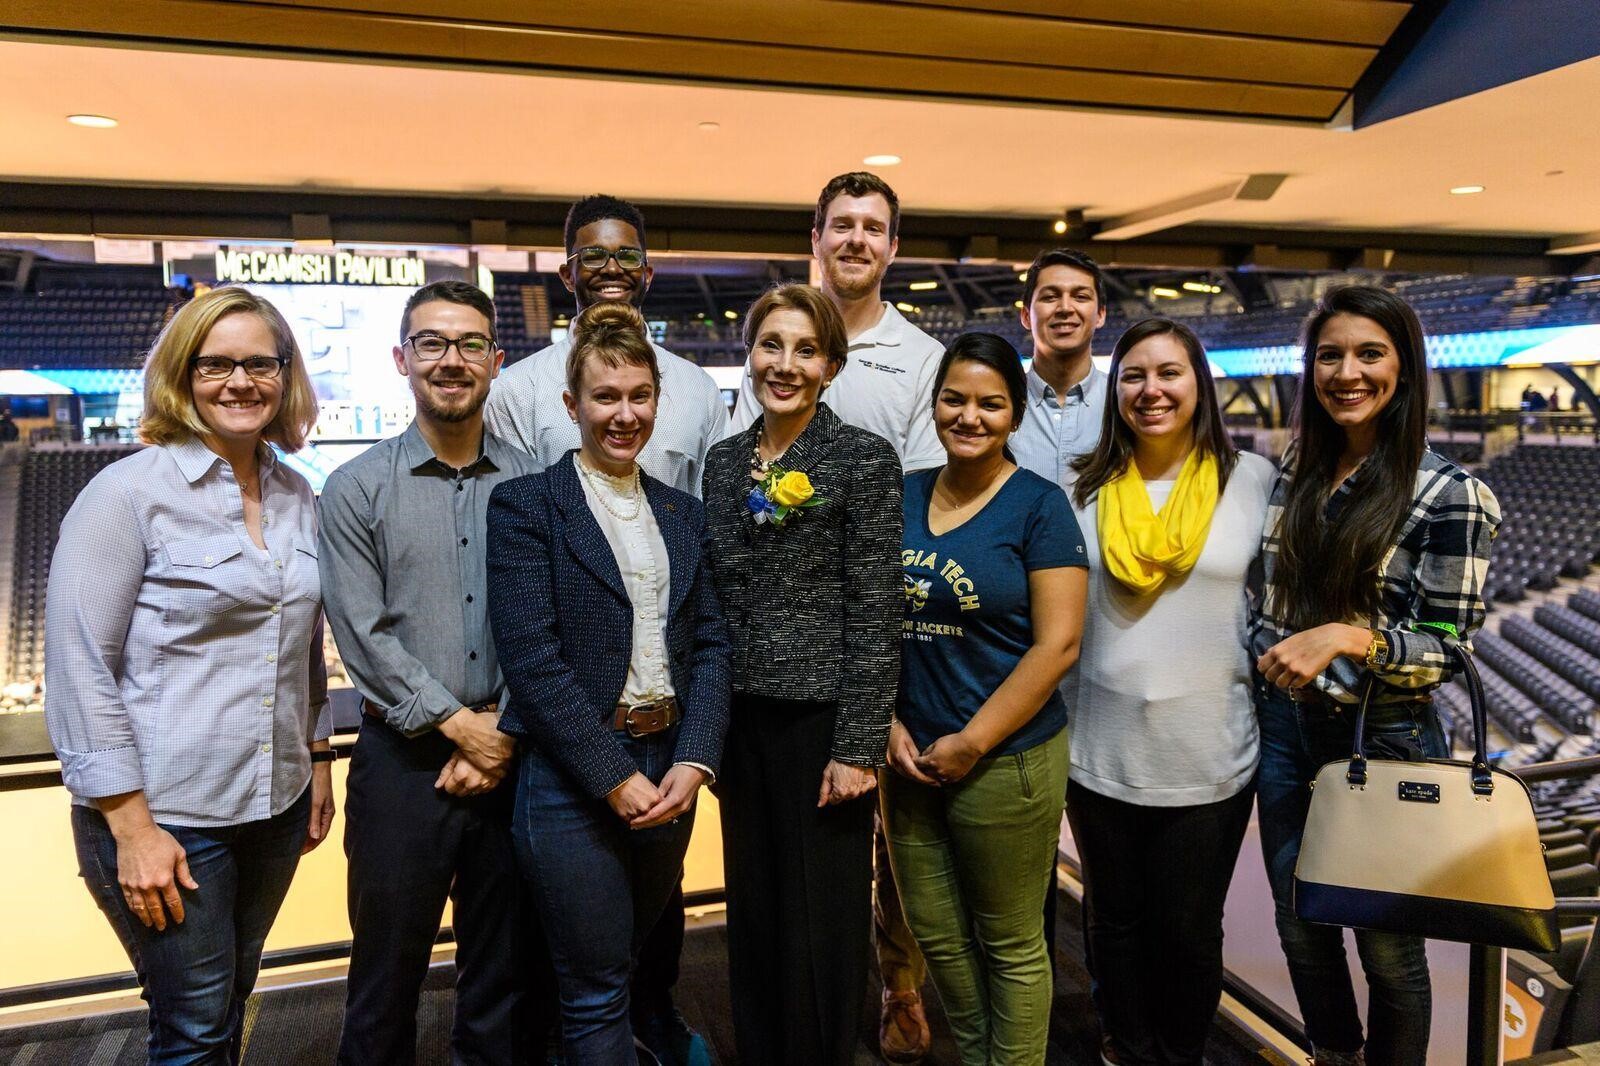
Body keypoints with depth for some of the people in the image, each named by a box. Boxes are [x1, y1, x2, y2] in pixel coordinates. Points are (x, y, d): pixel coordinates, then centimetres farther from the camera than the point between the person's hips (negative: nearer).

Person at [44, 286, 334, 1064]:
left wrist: (318, 760, 15)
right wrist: (131, 826, -15)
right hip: (166, 816, -5)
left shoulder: (297, 496, 6)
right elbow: (77, 670, -13)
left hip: (275, 808, 5)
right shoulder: (127, 493, -11)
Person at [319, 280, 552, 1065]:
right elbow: (364, 637, -7)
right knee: (388, 974, 12)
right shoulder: (356, 489, -1)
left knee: (508, 972, 14)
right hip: (405, 759, -1)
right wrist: (460, 723, -11)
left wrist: (505, 735, -8)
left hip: (512, 756, 2)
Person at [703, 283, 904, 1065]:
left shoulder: (864, 460, -8)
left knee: (823, 921, 6)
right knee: (753, 913, 16)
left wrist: (858, 745, -14)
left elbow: (876, 615, -11)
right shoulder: (724, 461, 8)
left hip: (823, 717, -5)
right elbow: (712, 602, 12)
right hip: (741, 718, 5)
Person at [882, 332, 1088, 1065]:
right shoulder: (903, 495, 6)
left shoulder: (1039, 505, -7)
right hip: (909, 756, 5)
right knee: (935, 935, 18)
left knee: (1011, 946, 10)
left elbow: (1057, 645, -12)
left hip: (1005, 759, -5)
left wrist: (972, 743, -14)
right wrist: (887, 723, -3)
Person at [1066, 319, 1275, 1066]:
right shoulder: (1086, 488, 0)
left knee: (1189, 933, 14)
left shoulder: (1254, 480, -4)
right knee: (1117, 924, 17)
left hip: (1209, 758, -1)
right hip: (1101, 754, 2)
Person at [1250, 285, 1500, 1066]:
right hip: (1284, 725, 5)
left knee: (1387, 945, 12)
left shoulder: (1449, 494, -13)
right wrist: (1257, 679, 10)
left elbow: (1447, 647, -14)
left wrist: (1347, 637, -28)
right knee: (1299, 927, 19)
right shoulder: (1295, 472, 3)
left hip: (1383, 737, -5)